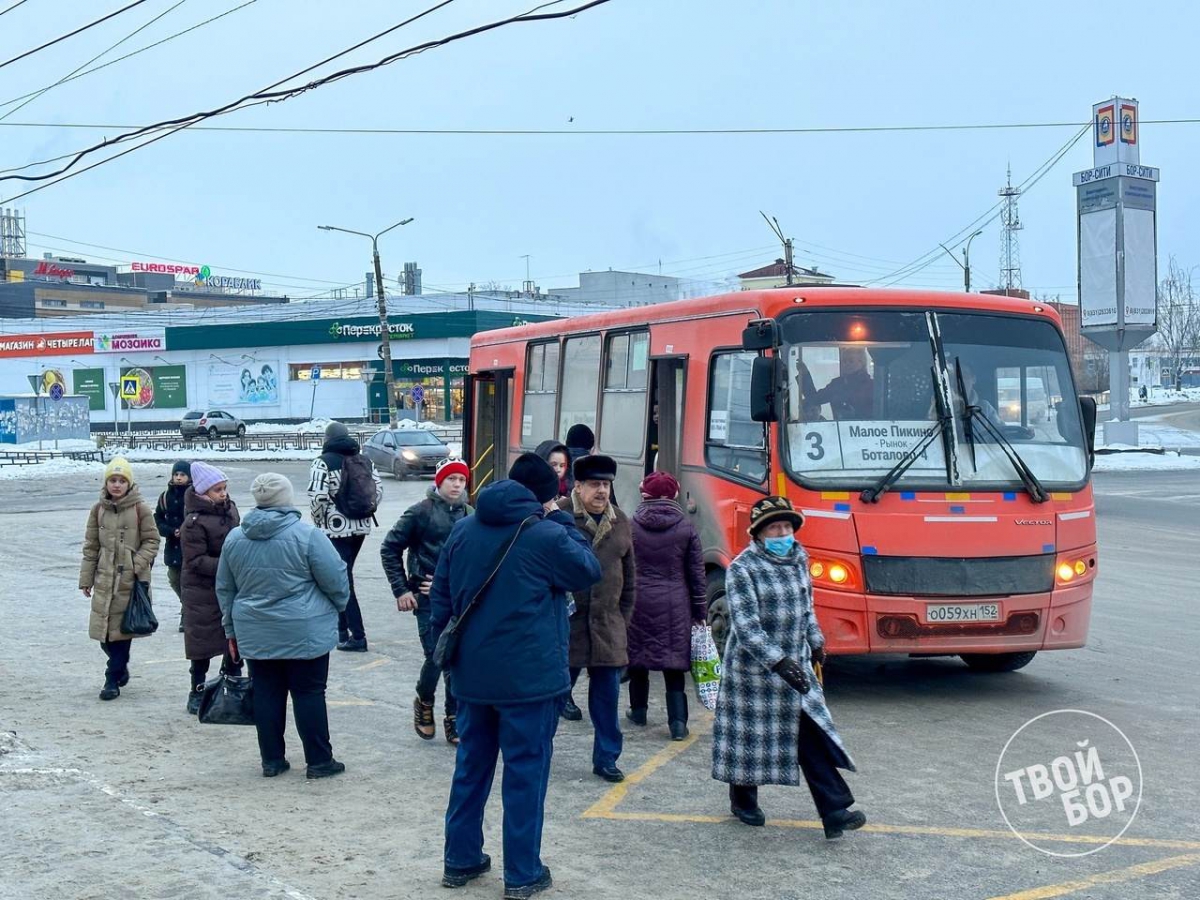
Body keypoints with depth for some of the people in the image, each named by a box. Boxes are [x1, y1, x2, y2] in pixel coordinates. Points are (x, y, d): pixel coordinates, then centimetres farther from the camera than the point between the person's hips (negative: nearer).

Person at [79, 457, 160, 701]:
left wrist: (137, 565, -12)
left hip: (131, 579, -3)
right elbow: (91, 546, 12)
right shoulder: (98, 510, 7)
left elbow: (151, 541, 1)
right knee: (104, 629, 3)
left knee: (121, 628, -4)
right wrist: (86, 579, 11)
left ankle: (113, 679, 7)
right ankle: (121, 669, 27)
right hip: (105, 578, 3)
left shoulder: (140, 509, -3)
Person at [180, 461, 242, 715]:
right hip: (203, 591, -7)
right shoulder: (194, 522, -19)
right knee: (202, 642, 3)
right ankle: (197, 692, 16)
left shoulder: (230, 509, 3)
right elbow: (196, 561, -21)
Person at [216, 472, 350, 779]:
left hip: (255, 635, 4)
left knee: (267, 694, 12)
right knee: (309, 693, 4)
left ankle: (272, 760, 17)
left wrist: (231, 629, 22)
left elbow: (225, 589, 11)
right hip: (304, 634, -4)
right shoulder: (306, 535, -14)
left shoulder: (235, 538, 2)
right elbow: (336, 579, -9)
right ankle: (319, 761, 9)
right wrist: (339, 605, 11)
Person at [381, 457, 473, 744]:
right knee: (436, 656, -9)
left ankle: (455, 720, 16)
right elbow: (390, 549, 0)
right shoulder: (421, 512, -4)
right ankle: (424, 703, 20)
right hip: (428, 599, -3)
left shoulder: (469, 515, 6)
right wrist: (401, 590, -2)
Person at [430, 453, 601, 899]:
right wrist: (560, 520, 4)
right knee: (526, 771, 3)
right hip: (529, 677, -6)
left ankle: (460, 860, 25)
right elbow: (589, 571, 2)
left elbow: (440, 598, 11)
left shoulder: (463, 530, 6)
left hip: (472, 673, 6)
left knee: (471, 765, 17)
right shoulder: (547, 537, -14)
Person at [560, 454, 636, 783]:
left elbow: (629, 577, 17)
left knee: (608, 695, 8)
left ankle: (606, 757, 19)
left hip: (607, 626, 5)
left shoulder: (621, 522, 10)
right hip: (564, 622, -4)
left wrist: (623, 618, 14)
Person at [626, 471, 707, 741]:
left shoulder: (631, 526, -3)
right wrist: (700, 611, 9)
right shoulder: (686, 529, -3)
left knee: (638, 658, 15)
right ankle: (678, 722, -3)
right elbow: (697, 574, 1)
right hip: (674, 606, 0)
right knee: (674, 662, 3)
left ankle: (638, 711, 27)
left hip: (638, 602, 0)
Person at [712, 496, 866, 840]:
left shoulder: (798, 560, 7)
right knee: (750, 734, 8)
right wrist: (778, 662, -32)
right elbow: (745, 625, -23)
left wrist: (815, 640, 26)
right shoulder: (742, 569, -15)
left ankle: (834, 810, -6)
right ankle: (743, 800, 29)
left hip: (796, 665, 6)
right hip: (754, 669, -5)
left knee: (812, 734, -2)